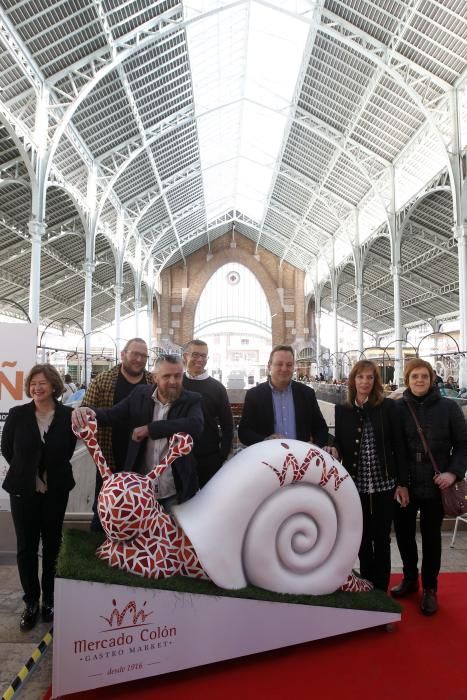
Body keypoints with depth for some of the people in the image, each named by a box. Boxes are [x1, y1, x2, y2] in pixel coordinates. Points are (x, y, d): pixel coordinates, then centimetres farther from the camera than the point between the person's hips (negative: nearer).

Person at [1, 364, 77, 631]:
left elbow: (68, 450, 2)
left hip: (56, 490, 0)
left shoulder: (68, 415, -10)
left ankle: (49, 598, 31)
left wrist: (51, 472, -2)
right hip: (23, 490, 1)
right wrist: (25, 471, 2)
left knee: (52, 545, 13)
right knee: (26, 547, 8)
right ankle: (32, 601, 25)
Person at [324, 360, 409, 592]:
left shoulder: (388, 407, -4)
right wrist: (334, 451, -14)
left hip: (384, 485, -1)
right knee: (363, 539, 13)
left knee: (381, 539, 10)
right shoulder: (342, 410, 2)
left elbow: (398, 446, -3)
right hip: (356, 486, 2)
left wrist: (402, 483, -4)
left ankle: (380, 590, 27)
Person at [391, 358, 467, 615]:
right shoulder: (397, 408, -4)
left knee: (431, 536, 12)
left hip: (434, 485, -1)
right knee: (403, 531, 14)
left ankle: (430, 588, 31)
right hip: (403, 484, 1)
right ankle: (410, 577, 37)